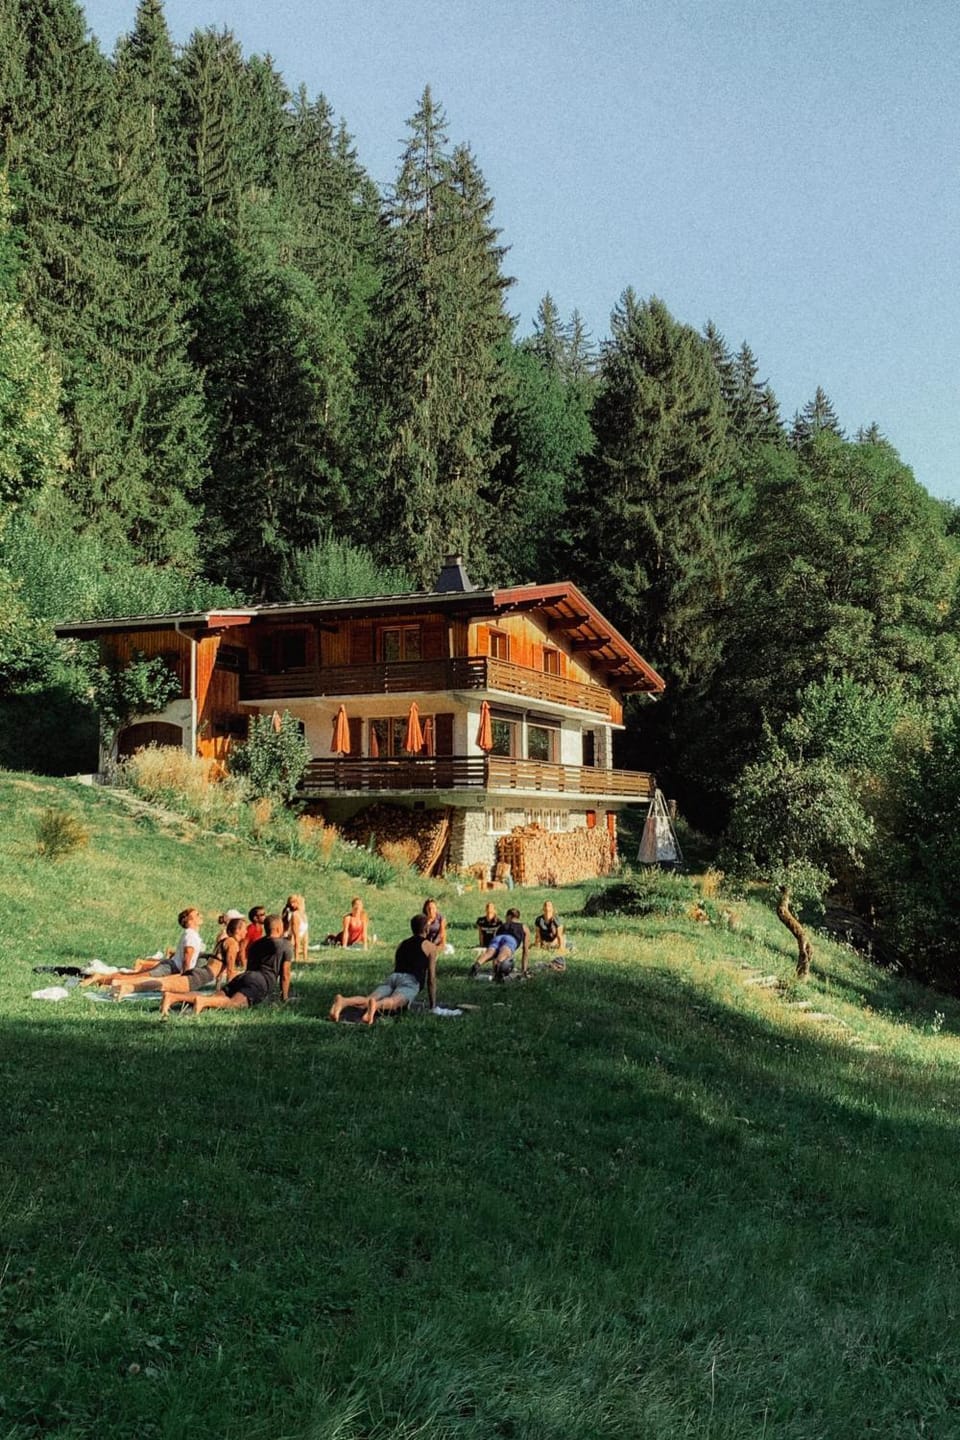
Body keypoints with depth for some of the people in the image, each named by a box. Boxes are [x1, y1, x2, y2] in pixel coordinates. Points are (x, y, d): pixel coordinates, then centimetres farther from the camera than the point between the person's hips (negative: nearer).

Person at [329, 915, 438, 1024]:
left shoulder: (402, 944, 34)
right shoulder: (430, 947, 18)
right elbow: (431, 978, 15)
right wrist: (433, 1005, 22)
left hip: (392, 977, 4)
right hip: (410, 981, -4)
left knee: (367, 1000, -19)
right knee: (394, 1002, -33)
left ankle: (343, 1001, -49)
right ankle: (376, 1005, -67)